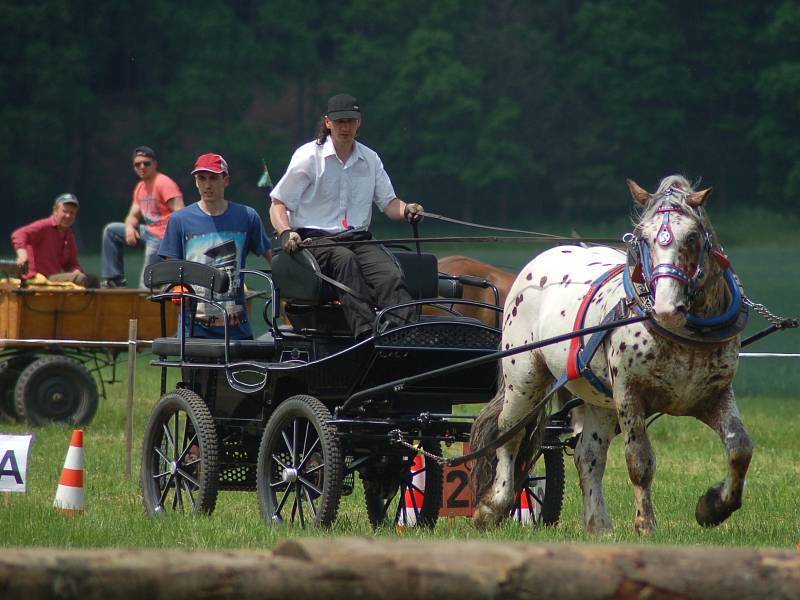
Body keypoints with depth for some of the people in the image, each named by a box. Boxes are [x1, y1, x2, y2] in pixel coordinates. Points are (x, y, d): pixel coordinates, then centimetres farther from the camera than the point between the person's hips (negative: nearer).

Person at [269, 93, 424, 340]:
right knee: (344, 259, -38)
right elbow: (278, 204, 4)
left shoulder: (370, 160, 17)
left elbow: (388, 203, 18)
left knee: (390, 274, -28)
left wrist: (406, 210, -6)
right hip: (313, 239, -4)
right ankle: (366, 332, -56)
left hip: (358, 239, 4)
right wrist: (286, 233, -16)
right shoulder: (308, 156, 4)